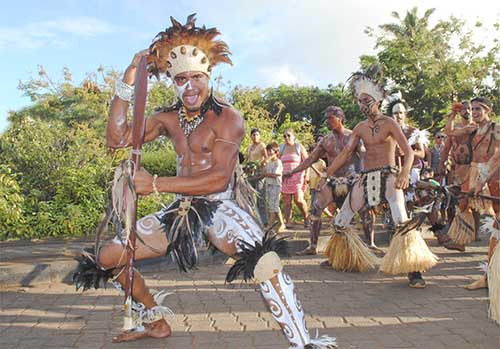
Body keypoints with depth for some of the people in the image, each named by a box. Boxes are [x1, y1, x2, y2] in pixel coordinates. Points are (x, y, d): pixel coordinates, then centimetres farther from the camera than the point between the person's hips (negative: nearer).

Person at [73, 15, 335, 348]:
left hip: (220, 207, -7)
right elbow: (117, 138, 3)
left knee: (264, 258, -38)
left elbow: (219, 178, -21)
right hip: (183, 209, 7)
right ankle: (155, 322, 27)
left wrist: (156, 184, -21)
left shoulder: (227, 117, -11)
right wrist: (127, 83, -2)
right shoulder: (169, 119, 9)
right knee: (108, 257, 10)